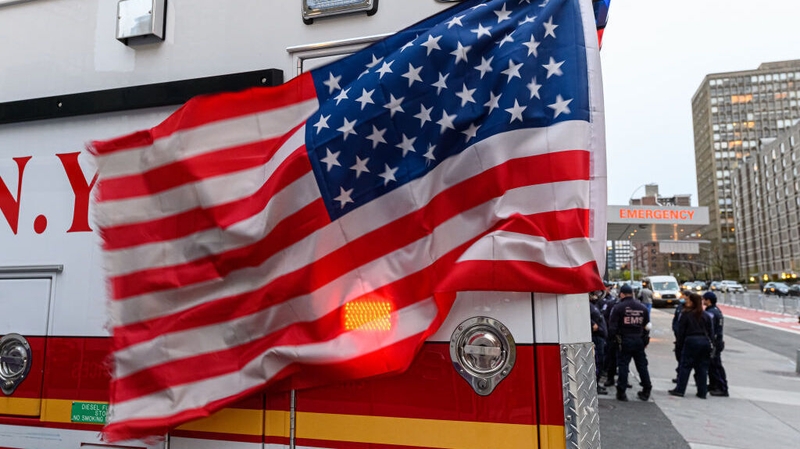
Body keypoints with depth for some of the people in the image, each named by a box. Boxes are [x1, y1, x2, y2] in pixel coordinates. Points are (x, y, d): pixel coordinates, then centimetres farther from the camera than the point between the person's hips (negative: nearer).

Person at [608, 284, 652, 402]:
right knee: (642, 365, 14)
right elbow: (647, 325, 11)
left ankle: (621, 393, 2)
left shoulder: (618, 307, -8)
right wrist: (644, 339, 17)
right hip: (639, 341, 4)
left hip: (624, 341, -4)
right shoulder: (642, 307, 7)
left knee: (623, 365, 1)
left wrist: (611, 338, 0)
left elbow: (612, 326, -11)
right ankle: (646, 391, 23)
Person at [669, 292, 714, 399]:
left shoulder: (686, 314, -6)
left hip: (691, 342, -4)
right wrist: (708, 341, 15)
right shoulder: (706, 315, 8)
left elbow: (681, 331, -5)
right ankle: (702, 392, 12)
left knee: (685, 366, 2)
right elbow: (711, 331, 8)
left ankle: (680, 389, 3)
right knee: (702, 368, 9)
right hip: (705, 342, 4)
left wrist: (679, 345, 1)